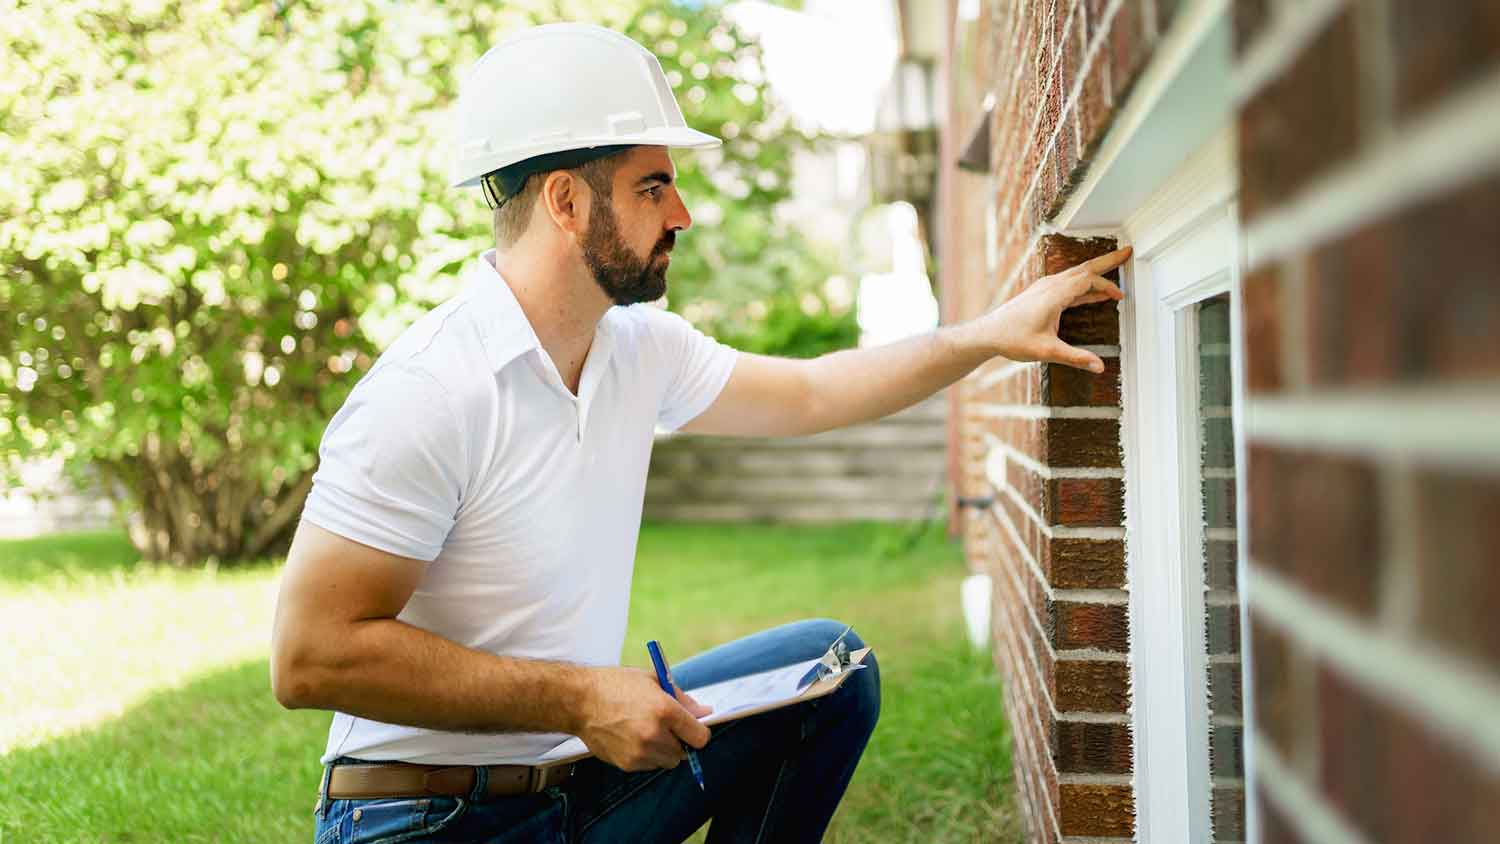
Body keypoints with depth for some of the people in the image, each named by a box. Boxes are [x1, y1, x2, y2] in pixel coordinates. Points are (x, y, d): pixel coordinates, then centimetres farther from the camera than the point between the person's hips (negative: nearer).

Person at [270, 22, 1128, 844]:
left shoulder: (639, 347, 2)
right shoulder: (428, 393, -23)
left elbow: (807, 394, 19)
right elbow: (310, 654, -25)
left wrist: (993, 333, 11)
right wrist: (579, 698, -25)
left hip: (582, 773, 8)